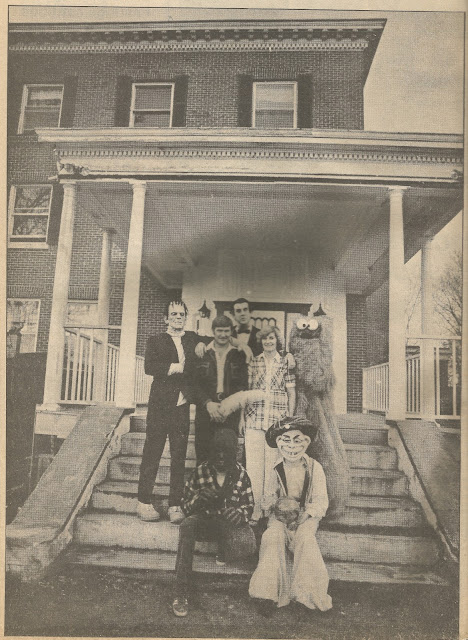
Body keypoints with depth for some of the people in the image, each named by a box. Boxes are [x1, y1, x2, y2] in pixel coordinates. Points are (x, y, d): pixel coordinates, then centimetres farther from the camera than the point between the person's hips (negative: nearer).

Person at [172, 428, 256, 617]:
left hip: (231, 522, 0)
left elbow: (249, 505, 7)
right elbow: (186, 506, 4)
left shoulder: (241, 474, 1)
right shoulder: (200, 472, 1)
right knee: (187, 526, -36)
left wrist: (240, 513, -18)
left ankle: (223, 553, 5)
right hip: (204, 518, 1)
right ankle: (181, 593, -31)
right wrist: (199, 498, -21)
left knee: (247, 545, -34)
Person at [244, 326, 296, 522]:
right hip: (254, 420, 1)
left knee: (273, 464, 0)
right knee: (253, 463, 1)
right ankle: (254, 507, 10)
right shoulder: (253, 363, 9)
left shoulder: (285, 363, 5)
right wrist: (242, 416, 6)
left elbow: (292, 393, 6)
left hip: (278, 421, -1)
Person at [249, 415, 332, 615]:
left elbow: (321, 501, 0)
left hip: (307, 517, -1)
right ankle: (269, 591, -26)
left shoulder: (314, 467, 0)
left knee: (305, 538, -33)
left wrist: (306, 513, -18)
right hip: (280, 516, 1)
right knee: (273, 536, -30)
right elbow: (266, 497, 5)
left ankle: (308, 592, -23)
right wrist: (276, 504, -17)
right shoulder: (274, 468, 2)